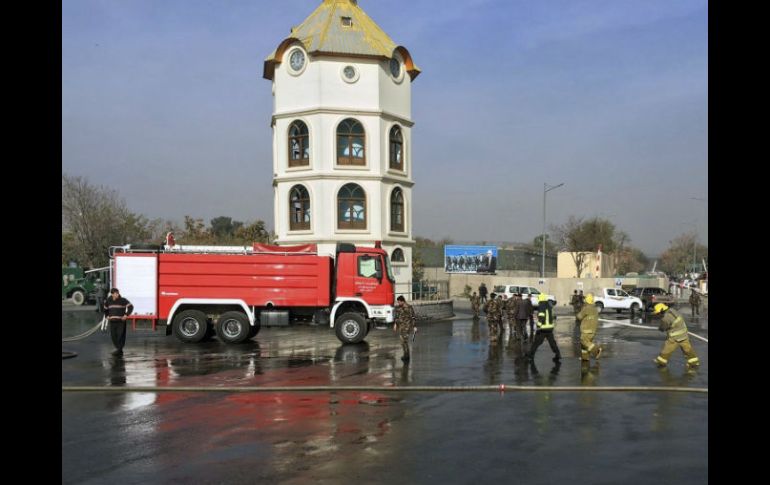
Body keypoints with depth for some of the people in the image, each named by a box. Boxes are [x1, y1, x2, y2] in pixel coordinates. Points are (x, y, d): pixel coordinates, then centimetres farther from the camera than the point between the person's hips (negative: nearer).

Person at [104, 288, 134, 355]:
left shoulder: (123, 300, -6)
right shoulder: (108, 301, 8)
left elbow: (131, 307, -5)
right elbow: (105, 309, 25)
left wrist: (126, 315, -13)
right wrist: (106, 316, 13)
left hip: (121, 321, -4)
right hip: (112, 321, 4)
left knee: (120, 336, -7)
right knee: (113, 336, 5)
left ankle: (119, 350, -1)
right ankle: (118, 349, 18)